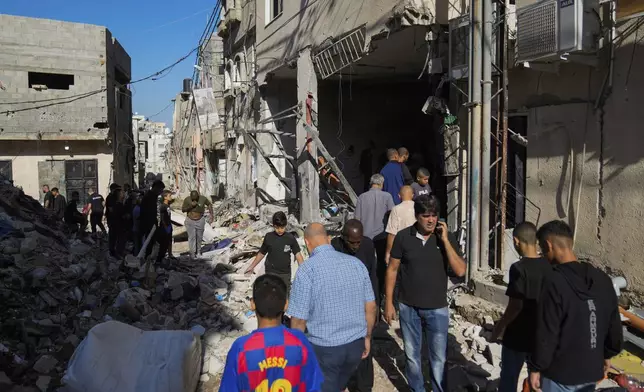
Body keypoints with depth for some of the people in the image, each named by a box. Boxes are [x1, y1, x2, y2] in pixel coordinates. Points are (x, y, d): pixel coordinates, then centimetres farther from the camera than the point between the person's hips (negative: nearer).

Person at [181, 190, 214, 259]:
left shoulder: (203, 198, -16)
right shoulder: (187, 199, -16)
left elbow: (209, 204, 1)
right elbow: (183, 209, -13)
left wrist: (211, 214, -5)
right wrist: (190, 206, -29)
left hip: (200, 221, 1)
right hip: (190, 221, -1)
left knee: (199, 237, 11)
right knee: (191, 237, -6)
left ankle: (198, 251, 28)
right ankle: (192, 252, 2)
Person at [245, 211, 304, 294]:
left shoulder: (290, 238, -7)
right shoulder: (269, 237, -6)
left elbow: (298, 254, -11)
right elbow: (261, 253, 6)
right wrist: (252, 266, 10)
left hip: (286, 273, 1)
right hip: (271, 273, -1)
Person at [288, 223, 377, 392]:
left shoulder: (306, 270, -17)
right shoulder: (357, 263, -3)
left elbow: (299, 319, -14)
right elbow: (370, 307, 3)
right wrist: (367, 337, 18)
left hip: (324, 348, -5)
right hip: (356, 344, 5)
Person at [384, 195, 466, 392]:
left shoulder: (447, 237, -8)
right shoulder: (403, 236, -8)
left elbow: (460, 271, -16)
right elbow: (392, 269, -1)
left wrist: (445, 241, -21)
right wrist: (388, 302, -1)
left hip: (437, 308, 0)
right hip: (408, 307, 1)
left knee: (438, 358, 11)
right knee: (411, 355, 16)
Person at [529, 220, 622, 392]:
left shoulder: (555, 282, -22)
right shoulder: (602, 279, 0)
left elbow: (546, 334, -20)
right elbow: (614, 326, 8)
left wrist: (536, 368, -9)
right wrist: (607, 354, 22)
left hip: (560, 374, -6)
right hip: (592, 370, 7)